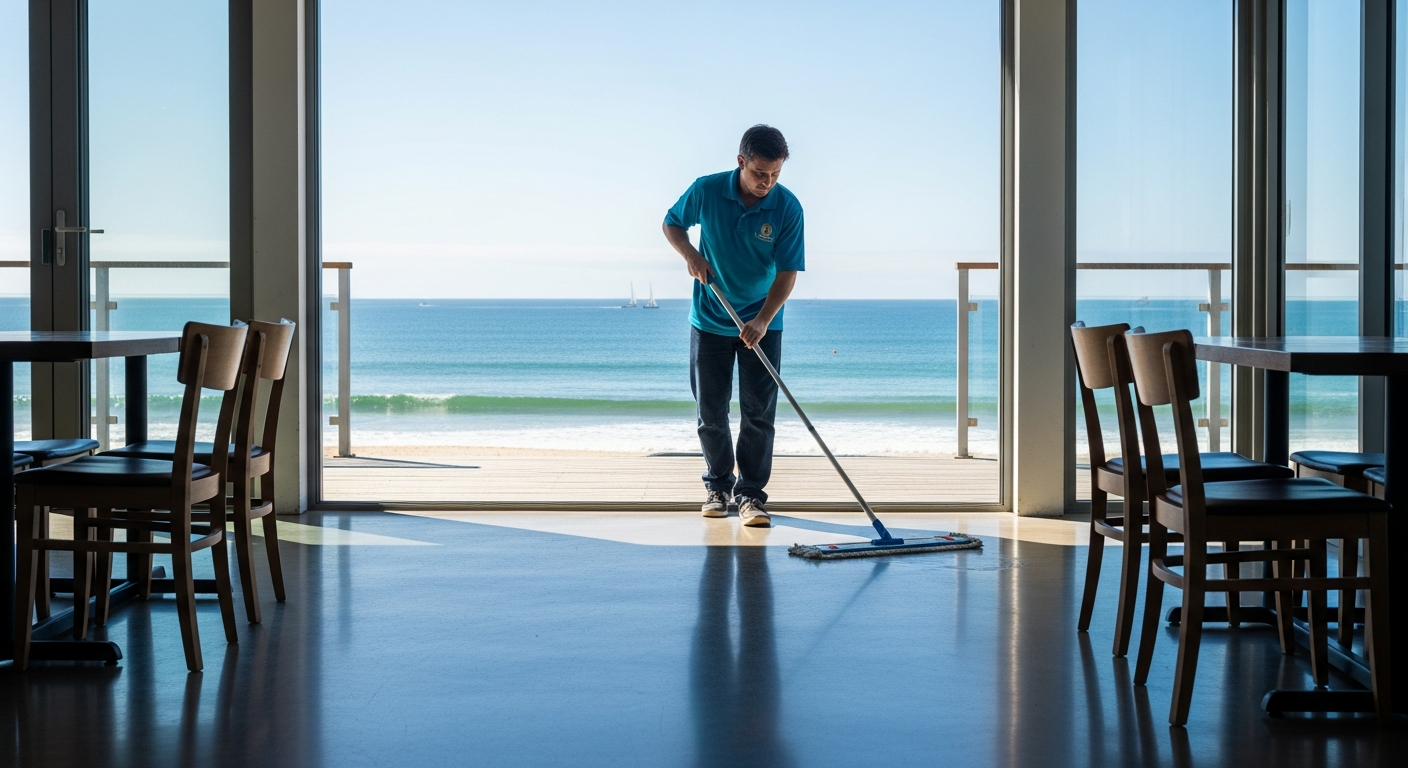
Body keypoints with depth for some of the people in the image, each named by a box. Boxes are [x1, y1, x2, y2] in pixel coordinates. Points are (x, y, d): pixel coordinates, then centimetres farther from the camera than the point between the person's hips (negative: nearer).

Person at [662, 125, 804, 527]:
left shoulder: (788, 208, -15)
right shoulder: (706, 191, -13)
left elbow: (787, 272, -15)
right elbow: (672, 224, 5)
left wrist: (762, 321, -26)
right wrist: (690, 253, -16)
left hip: (761, 324, -1)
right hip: (710, 321, 1)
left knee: (759, 412, -3)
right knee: (710, 411, 8)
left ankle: (750, 493, 4)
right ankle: (717, 485, 23)